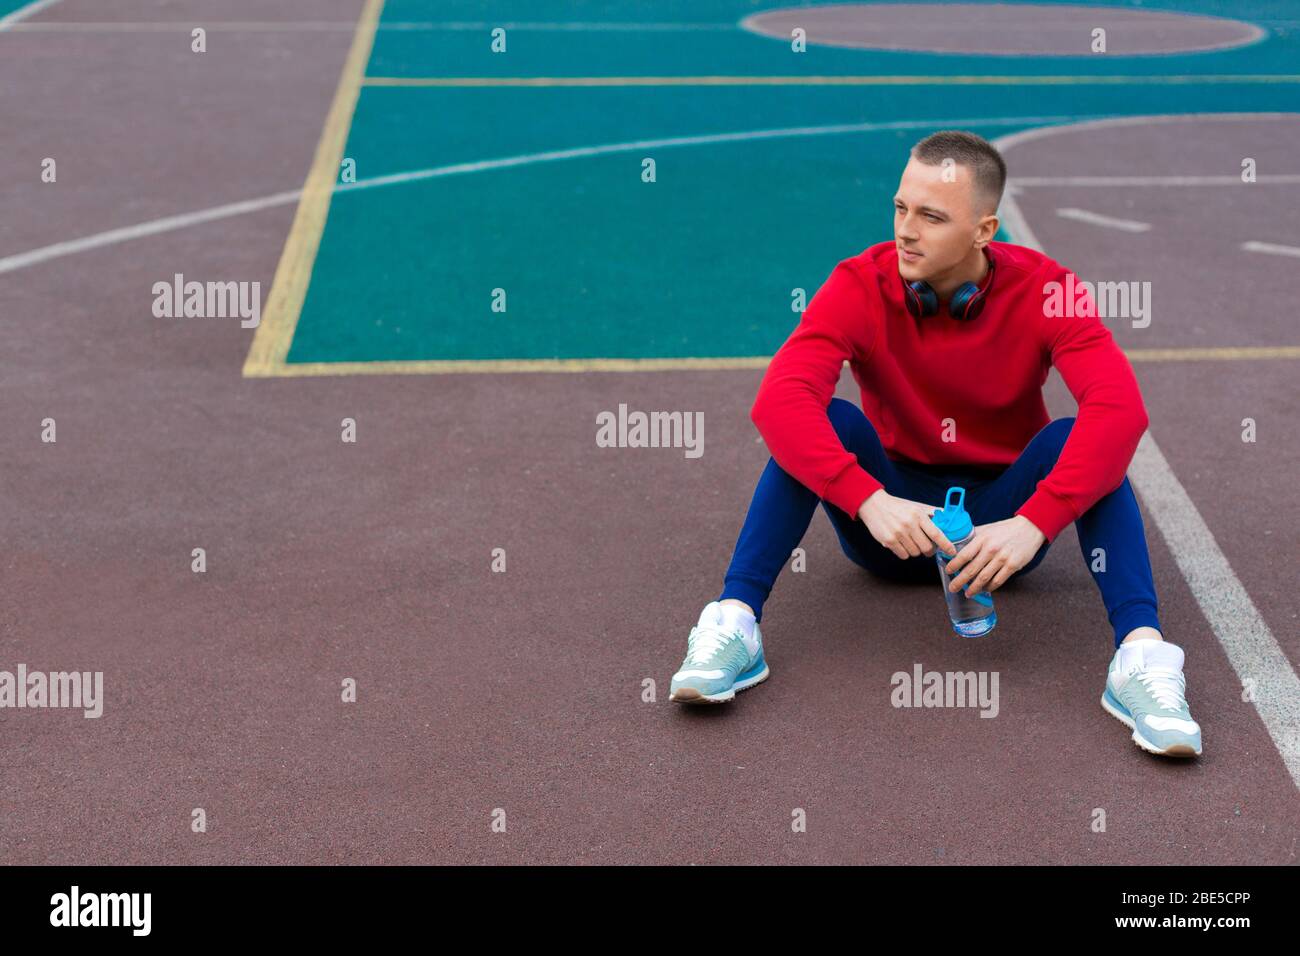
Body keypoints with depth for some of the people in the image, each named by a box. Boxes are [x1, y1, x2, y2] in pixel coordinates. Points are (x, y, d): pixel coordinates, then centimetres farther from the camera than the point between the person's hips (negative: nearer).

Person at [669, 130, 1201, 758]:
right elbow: (778, 400, -30)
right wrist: (869, 501, -43)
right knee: (827, 422, -26)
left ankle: (1141, 654, -38)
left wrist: (1033, 524, -41)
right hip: (891, 520, 0)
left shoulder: (1043, 291, -16)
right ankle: (734, 625, -31)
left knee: (1079, 441, -27)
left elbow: (1120, 408, -30)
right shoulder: (861, 285, -15)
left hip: (1001, 528, 0)